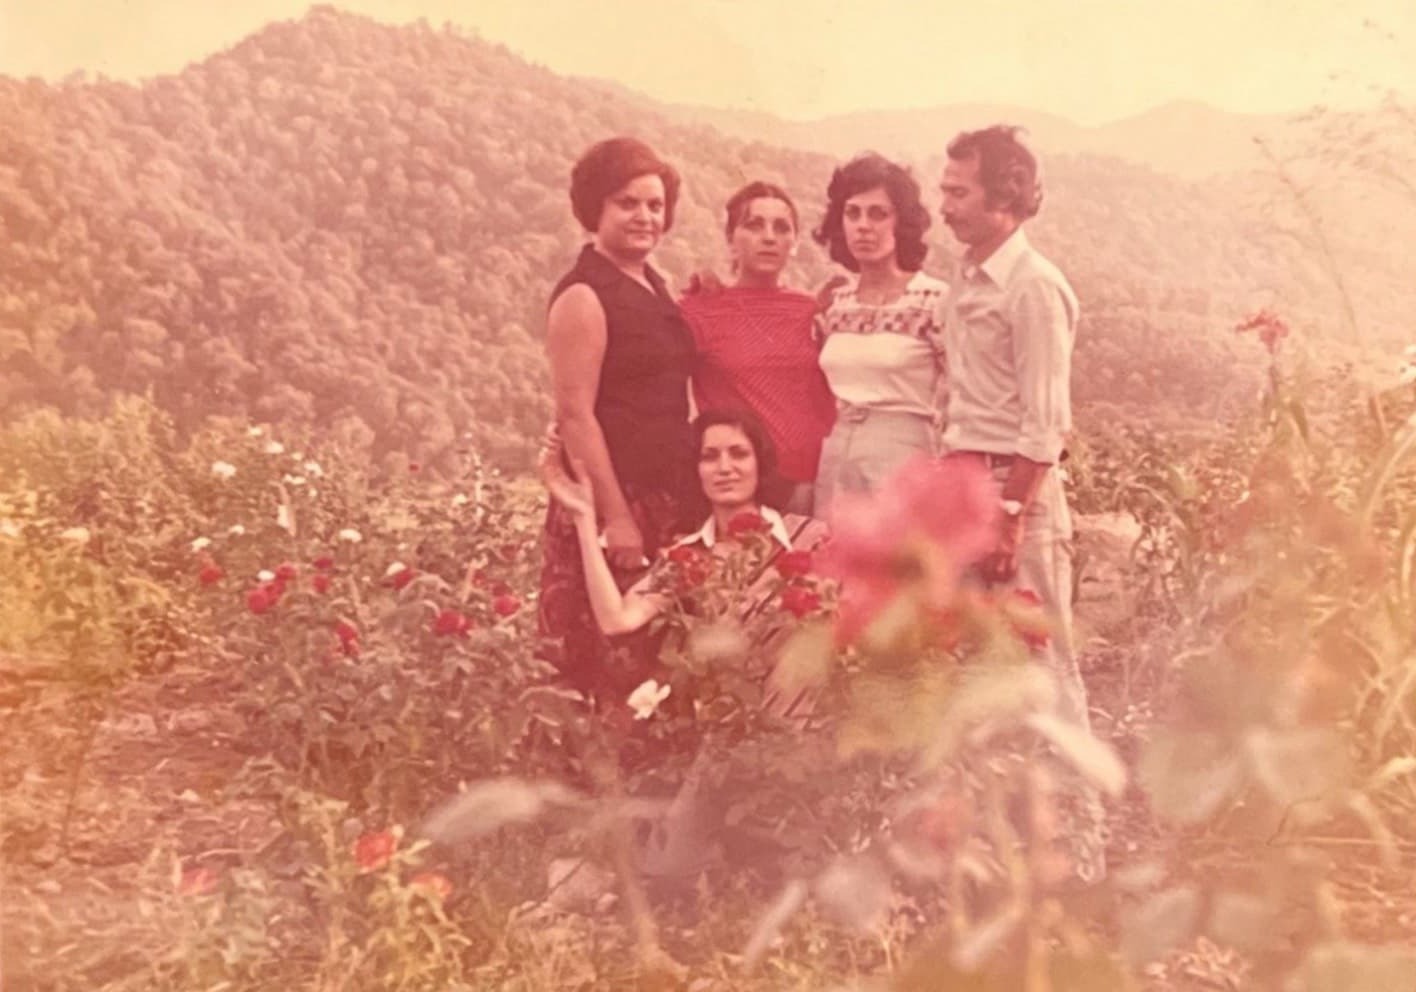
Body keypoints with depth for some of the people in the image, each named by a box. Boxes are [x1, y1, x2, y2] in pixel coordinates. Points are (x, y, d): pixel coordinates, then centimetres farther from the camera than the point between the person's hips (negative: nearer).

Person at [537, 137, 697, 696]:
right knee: (599, 662, -4)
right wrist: (615, 516, -19)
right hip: (610, 502, -8)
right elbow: (575, 415, -16)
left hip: (666, 500, 8)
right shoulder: (584, 296, -10)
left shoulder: (653, 288, 14)